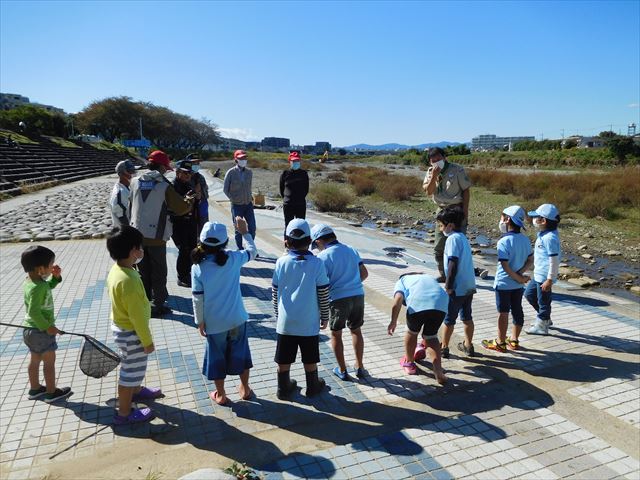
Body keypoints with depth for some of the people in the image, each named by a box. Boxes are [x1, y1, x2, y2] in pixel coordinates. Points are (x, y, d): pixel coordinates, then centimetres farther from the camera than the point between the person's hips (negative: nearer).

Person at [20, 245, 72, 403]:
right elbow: (34, 311, -32)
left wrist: (56, 277, 2)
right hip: (41, 331, -9)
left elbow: (47, 287, 19)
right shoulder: (37, 288, -29)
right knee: (49, 362, 6)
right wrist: (47, 327, -26)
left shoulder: (32, 281, 0)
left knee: (35, 360, 22)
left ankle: (35, 389, 36)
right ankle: (52, 392, 18)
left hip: (31, 330, 9)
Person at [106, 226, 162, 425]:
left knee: (134, 367, 30)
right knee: (130, 372, 9)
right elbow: (137, 316, -26)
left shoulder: (116, 270, -3)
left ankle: (137, 391, 53)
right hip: (131, 333, -9)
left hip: (121, 327, 9)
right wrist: (147, 341, -16)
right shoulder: (128, 281, -33)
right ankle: (124, 413, 26)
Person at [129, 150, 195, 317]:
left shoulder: (135, 182, 1)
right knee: (158, 272, 8)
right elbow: (181, 208, -10)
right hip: (156, 236, -5)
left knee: (143, 270, 16)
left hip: (138, 234, 5)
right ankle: (157, 306, 13)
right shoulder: (164, 186, -13)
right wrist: (189, 201, 10)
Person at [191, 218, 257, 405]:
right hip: (237, 319, 2)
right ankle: (245, 389, 37)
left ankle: (220, 395, 32)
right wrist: (245, 232, 19)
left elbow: (198, 299, -10)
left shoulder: (198, 268, -15)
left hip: (214, 323, -1)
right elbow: (252, 252, 9)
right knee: (240, 353, 21)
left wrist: (200, 322, 2)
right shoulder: (233, 259, -12)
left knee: (217, 357, 17)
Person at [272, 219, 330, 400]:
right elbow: (323, 294, -7)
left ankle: (284, 388, 29)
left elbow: (275, 292, 1)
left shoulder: (281, 262, -7)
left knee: (284, 358, 15)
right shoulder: (316, 263, -12)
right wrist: (324, 316, 7)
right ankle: (313, 386, 32)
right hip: (309, 321, -1)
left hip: (285, 321, 1)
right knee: (310, 358, 16)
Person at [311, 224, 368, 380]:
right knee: (356, 331, 22)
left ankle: (342, 370, 26)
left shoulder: (323, 257, -9)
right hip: (358, 295, 5)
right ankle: (359, 367, 31)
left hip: (338, 298, -5)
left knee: (336, 334, 15)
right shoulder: (351, 250, 9)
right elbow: (364, 273, 13)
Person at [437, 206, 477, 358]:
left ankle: (444, 348, 14)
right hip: (469, 286, 8)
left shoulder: (452, 238, -15)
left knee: (449, 319, 4)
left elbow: (453, 264, -21)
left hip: (457, 288, -8)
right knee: (467, 317, 18)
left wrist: (448, 286, -16)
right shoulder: (463, 237, 11)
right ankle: (468, 345, 29)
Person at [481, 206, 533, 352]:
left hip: (504, 284, -6)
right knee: (517, 311, 15)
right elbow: (530, 260, 5)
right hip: (518, 285, 7)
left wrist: (518, 278, -13)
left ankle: (500, 343, 15)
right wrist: (520, 275, -6)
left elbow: (505, 266, -24)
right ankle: (514, 340, 28)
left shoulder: (504, 242, -21)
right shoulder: (525, 240, 1)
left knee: (503, 313, 4)